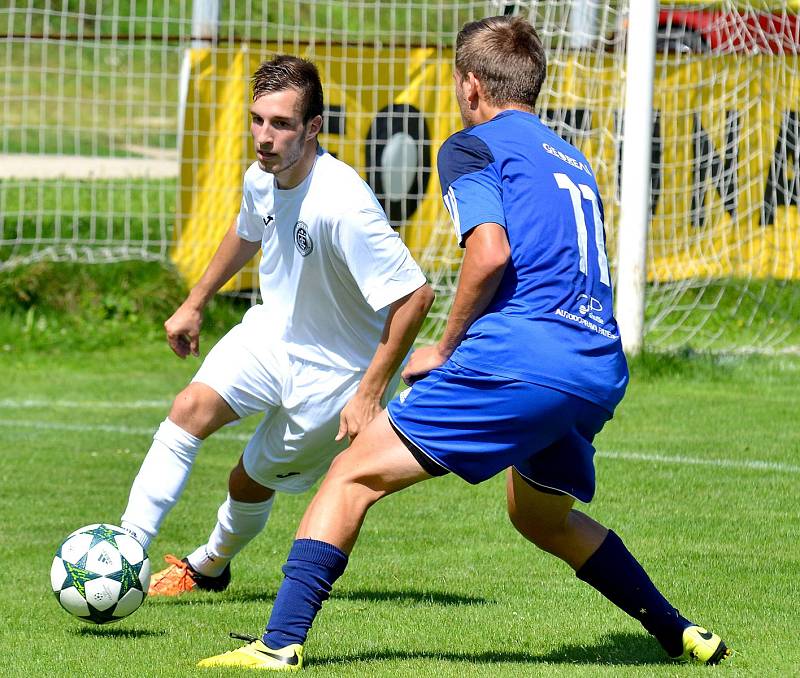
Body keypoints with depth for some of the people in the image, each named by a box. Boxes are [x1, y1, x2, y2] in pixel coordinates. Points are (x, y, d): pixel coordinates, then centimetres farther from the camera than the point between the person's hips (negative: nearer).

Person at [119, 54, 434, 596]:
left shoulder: (341, 205, -35)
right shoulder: (262, 178, -9)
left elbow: (415, 296, -33)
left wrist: (369, 394, -30)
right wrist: (195, 305, 24)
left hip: (335, 368, -6)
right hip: (272, 330, 6)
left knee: (252, 480, 6)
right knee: (191, 409, -14)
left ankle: (210, 567, 37)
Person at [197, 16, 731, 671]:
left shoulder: (474, 146, 5)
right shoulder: (572, 159, 28)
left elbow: (491, 251, -11)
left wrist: (447, 348, 0)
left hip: (521, 358, -8)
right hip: (602, 374, 8)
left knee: (355, 474, -4)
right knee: (541, 516, 33)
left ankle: (282, 642, -16)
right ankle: (680, 634, 35)